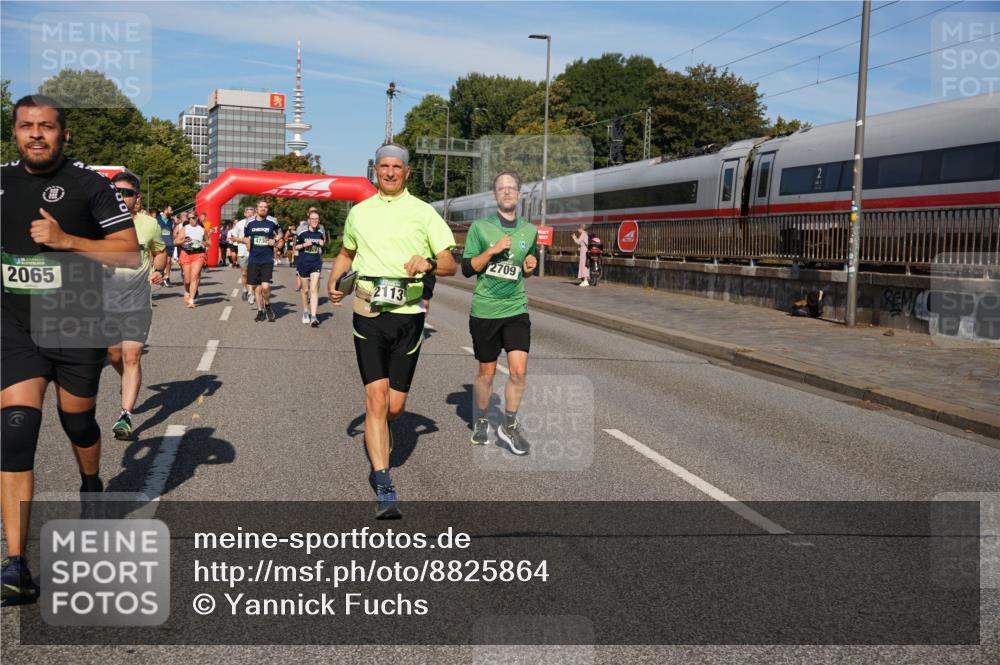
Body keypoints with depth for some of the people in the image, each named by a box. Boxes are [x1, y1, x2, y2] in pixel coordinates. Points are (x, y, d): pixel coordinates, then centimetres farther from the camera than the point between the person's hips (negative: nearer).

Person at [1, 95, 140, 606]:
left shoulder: (90, 184, -6)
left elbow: (130, 253, -10)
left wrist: (66, 240, -19)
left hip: (78, 327, -2)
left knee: (77, 420, 16)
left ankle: (91, 486, 52)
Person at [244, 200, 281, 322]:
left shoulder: (272, 221, 0)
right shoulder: (249, 222, 5)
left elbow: (279, 233, 16)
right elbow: (245, 237, 19)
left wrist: (275, 240, -3)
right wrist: (247, 241, -3)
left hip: (267, 259, -2)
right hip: (253, 259, 3)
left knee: (265, 286, -16)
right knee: (256, 287, 8)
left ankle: (267, 306, 12)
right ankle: (260, 311, 23)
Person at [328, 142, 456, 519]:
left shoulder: (423, 212, 4)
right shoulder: (359, 212, 12)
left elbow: (450, 265, 0)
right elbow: (346, 253, 29)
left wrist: (428, 264, -22)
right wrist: (334, 283, 10)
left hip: (408, 315, -1)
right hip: (368, 315, 1)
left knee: (395, 406, 4)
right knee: (376, 399, -10)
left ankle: (377, 442, 40)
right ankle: (384, 490, -9)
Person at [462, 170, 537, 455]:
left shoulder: (529, 231, 8)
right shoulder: (480, 226, -2)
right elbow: (467, 268, -3)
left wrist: (530, 266, -1)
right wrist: (492, 251, -16)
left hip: (516, 309, 2)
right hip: (484, 310, -2)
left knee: (519, 370, -8)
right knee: (487, 372, 9)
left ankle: (509, 426, 11)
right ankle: (481, 422, 32)